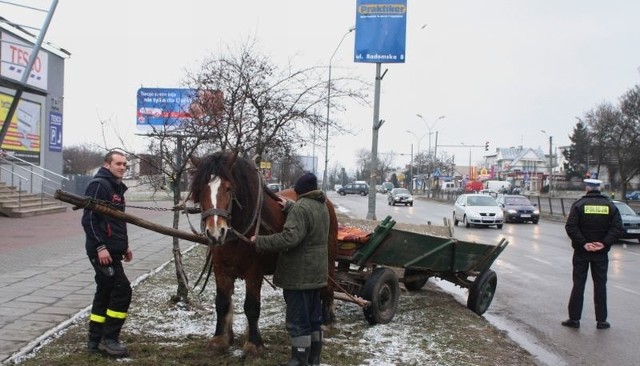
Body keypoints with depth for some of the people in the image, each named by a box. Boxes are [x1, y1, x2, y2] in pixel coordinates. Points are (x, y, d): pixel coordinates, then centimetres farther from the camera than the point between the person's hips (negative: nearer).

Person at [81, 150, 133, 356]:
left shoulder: (117, 187, 17)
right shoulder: (99, 185, -13)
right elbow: (89, 219, -20)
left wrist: (124, 245, 21)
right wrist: (100, 247, -25)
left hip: (113, 250, 10)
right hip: (102, 251, -10)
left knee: (105, 293, 12)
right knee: (122, 290, -9)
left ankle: (95, 341, 19)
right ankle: (109, 338, 1)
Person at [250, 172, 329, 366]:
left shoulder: (300, 208, -19)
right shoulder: (322, 206, 10)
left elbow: (289, 238, -30)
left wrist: (260, 241, -23)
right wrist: (290, 207, 27)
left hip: (299, 274, -9)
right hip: (316, 272, 9)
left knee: (298, 320, -2)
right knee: (314, 318, 16)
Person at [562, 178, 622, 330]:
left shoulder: (579, 204, -6)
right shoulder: (610, 205, 1)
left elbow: (570, 227, -15)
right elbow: (617, 228, -9)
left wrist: (583, 243, -14)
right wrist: (604, 243, -13)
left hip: (581, 252, -1)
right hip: (601, 253, 1)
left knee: (578, 284, 5)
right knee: (600, 285, 9)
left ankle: (574, 318, 7)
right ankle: (601, 320, 12)